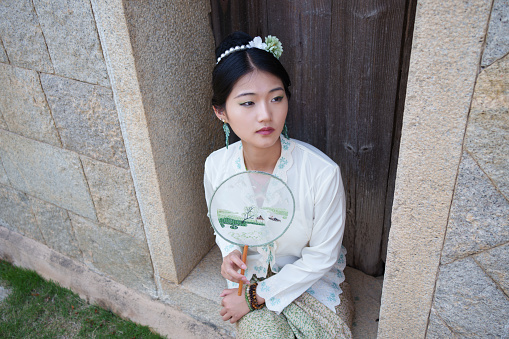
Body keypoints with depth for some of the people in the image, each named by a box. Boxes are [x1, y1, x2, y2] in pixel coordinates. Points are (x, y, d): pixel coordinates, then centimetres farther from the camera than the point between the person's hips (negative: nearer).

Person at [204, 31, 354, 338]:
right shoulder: (217, 166, -16)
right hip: (249, 275, 1)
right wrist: (229, 252, -14)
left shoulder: (323, 172, -27)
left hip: (311, 278, 0)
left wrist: (257, 297, -13)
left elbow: (321, 256, -15)